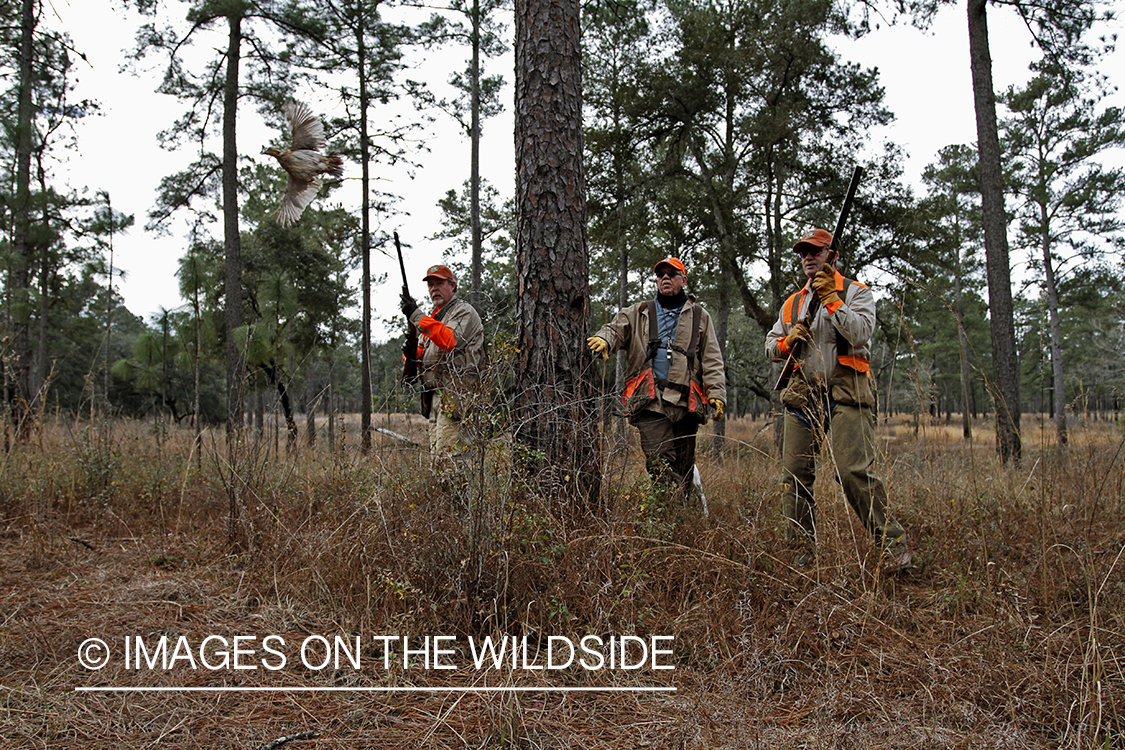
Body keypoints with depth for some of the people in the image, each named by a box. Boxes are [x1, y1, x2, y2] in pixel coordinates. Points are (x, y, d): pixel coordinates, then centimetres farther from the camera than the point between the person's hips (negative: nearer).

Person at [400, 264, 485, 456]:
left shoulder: (464, 311, -3)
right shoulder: (435, 317, 25)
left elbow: (450, 340, -23)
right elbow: (421, 350, 23)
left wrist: (416, 316, -25)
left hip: (455, 392, -9)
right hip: (436, 393, 9)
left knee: (446, 451, -16)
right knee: (435, 450, 9)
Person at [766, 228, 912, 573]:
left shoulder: (857, 293, 5)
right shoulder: (792, 303, 20)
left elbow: (860, 334, -12)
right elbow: (770, 348, 21)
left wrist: (831, 299, -16)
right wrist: (788, 341, 0)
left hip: (846, 392, -5)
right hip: (803, 395, 5)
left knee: (854, 472, -16)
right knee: (795, 473, 0)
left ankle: (892, 542, -3)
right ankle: (804, 551, 9)